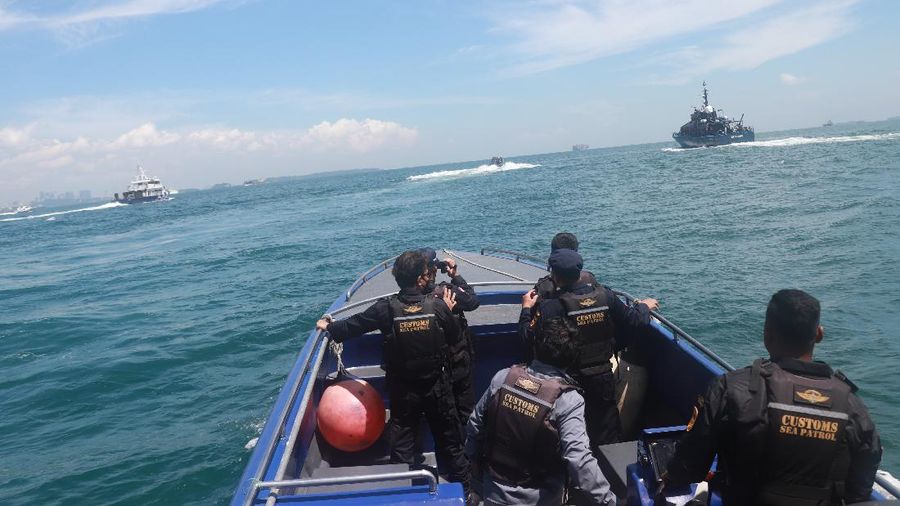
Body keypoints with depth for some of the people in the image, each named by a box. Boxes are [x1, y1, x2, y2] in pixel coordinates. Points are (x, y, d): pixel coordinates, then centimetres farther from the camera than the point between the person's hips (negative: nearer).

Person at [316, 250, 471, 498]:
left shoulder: (386, 308, -18)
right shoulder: (438, 306, -17)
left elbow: (353, 324, -3)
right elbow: (454, 338, -2)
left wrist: (328, 327, 15)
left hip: (403, 391, 0)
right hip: (437, 388, 0)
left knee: (402, 444, 16)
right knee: (449, 441, 17)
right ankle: (463, 488, 31)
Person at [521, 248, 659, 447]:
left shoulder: (549, 308, -23)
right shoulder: (605, 295, -10)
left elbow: (529, 339, -18)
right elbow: (633, 322, -2)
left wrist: (526, 309, -2)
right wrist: (644, 306, 20)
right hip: (603, 379, 3)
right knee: (607, 436, 23)